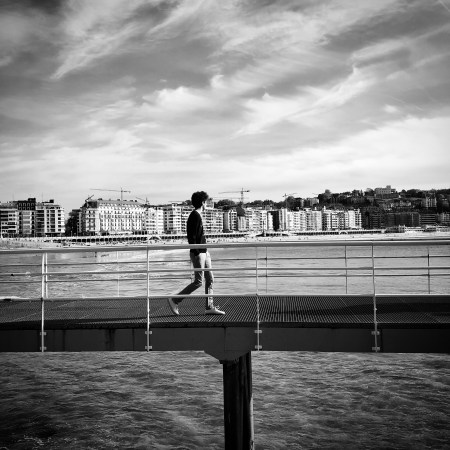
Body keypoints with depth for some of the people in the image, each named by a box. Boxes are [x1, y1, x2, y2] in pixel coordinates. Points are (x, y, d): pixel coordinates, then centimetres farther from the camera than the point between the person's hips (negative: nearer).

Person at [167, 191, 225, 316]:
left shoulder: (198, 215, 16)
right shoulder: (195, 216, -14)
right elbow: (192, 237, -21)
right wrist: (197, 253, -23)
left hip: (203, 252, 10)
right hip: (198, 253, -10)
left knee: (210, 279, 9)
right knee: (198, 282, -7)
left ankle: (209, 307, 12)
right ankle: (174, 300, 1)